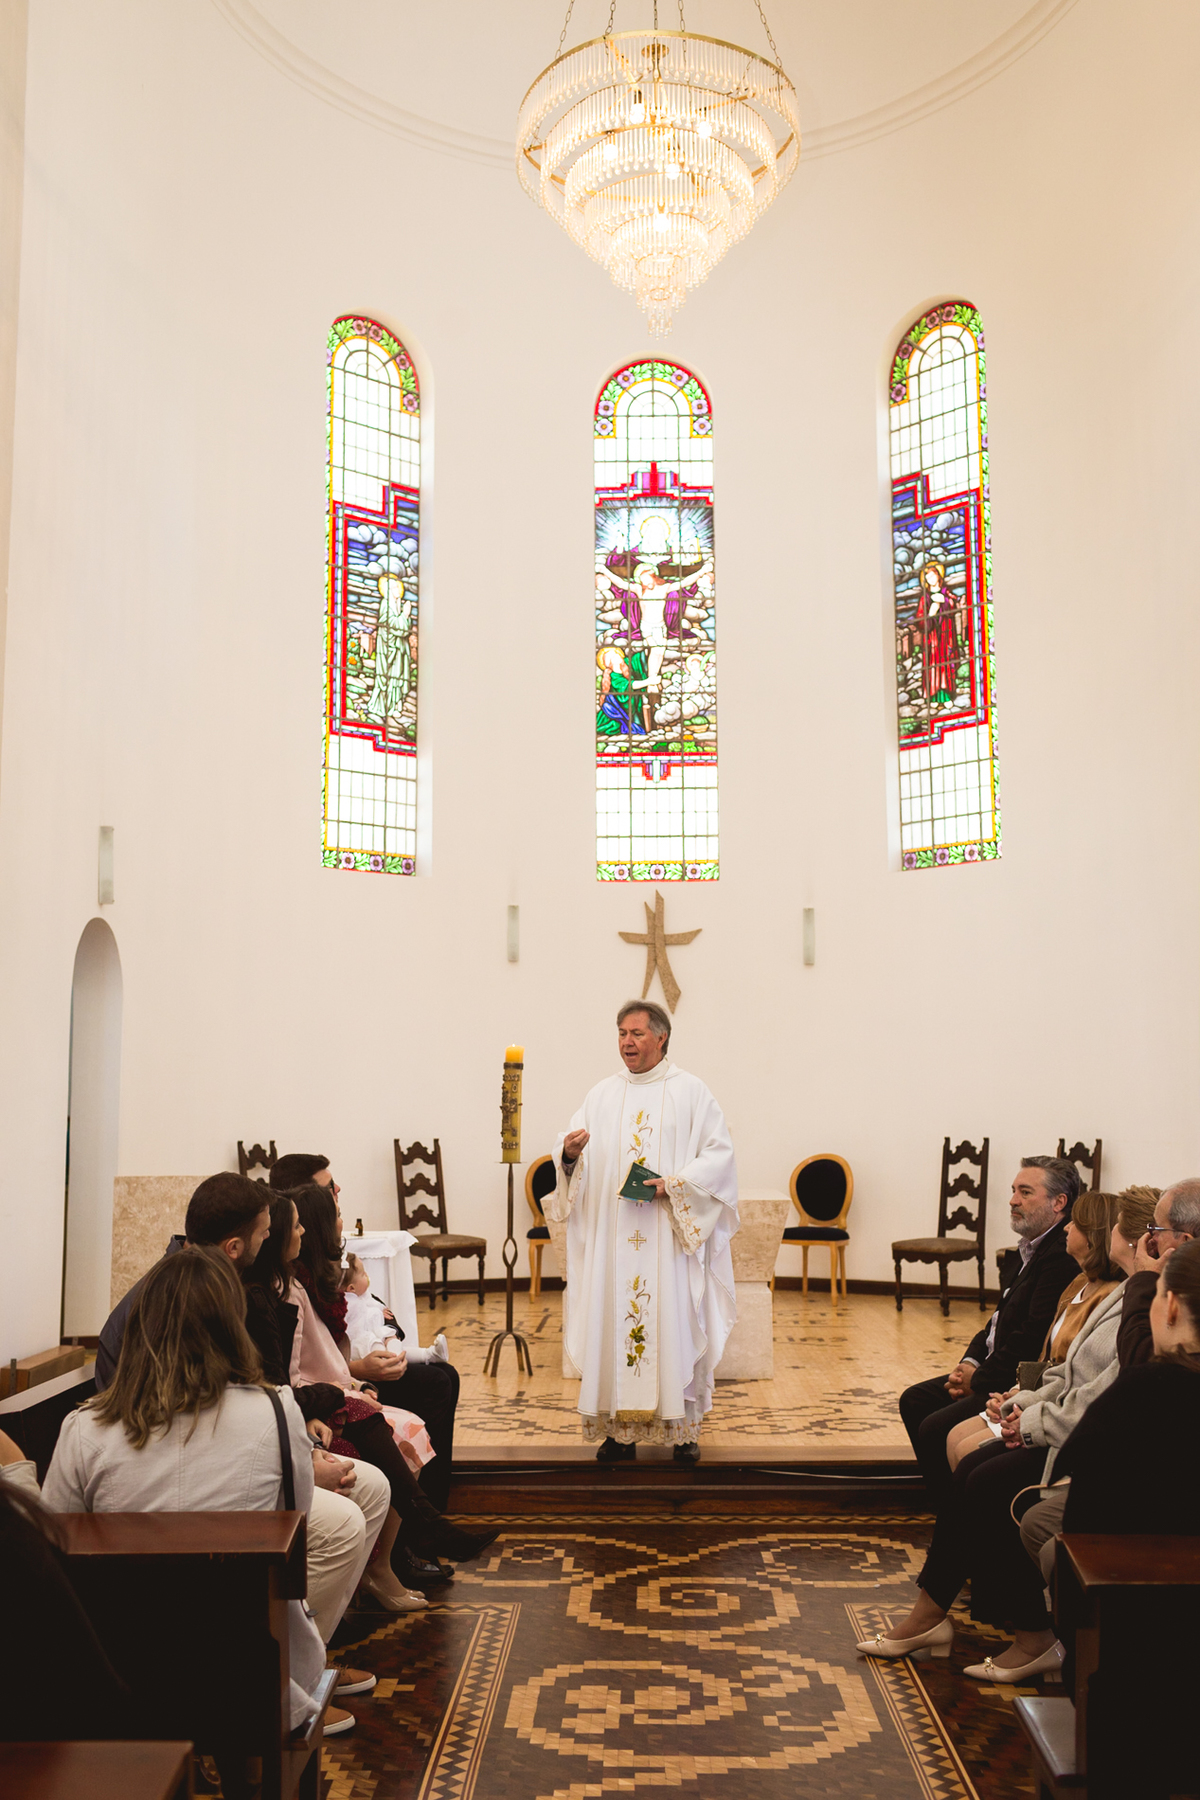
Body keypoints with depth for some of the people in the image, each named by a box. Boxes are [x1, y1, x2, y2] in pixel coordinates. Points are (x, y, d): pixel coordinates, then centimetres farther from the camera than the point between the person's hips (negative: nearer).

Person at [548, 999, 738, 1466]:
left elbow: (719, 1153, -3)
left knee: (676, 1322, -2)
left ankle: (683, 1427, 8)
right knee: (614, 1321, 1)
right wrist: (570, 1152, -18)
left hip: (671, 1235, -3)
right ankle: (620, 1429, 9)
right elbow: (569, 1154, 6)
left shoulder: (690, 1092, 3)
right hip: (613, 1237, 3)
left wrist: (674, 1184, -15)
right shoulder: (602, 1095, 11)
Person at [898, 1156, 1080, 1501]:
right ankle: (943, 1499, 17)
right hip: (996, 1373, 11)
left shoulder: (1062, 1256, -21)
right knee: (914, 1400, 12)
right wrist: (970, 1363, 3)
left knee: (936, 1429, -20)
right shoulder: (1034, 1248, 14)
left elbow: (1033, 1337, -24)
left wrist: (980, 1379, -14)